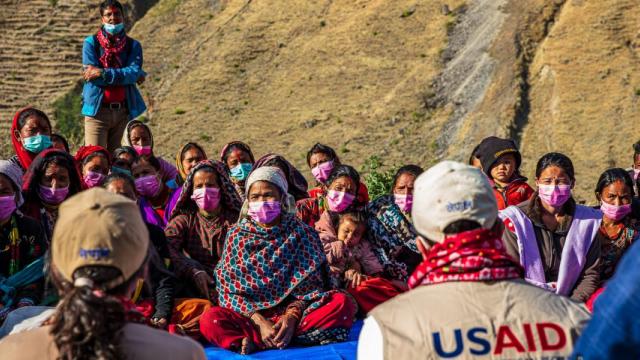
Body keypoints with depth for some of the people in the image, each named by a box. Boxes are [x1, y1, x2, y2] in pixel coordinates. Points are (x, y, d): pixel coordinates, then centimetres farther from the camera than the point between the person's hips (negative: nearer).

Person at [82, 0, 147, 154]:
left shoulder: (133, 45, 9)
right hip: (97, 109, -2)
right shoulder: (91, 43, 3)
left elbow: (134, 72, -7)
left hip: (123, 111, 2)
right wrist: (126, 76, -7)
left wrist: (103, 73, -16)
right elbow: (91, 74, -9)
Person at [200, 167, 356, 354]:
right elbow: (229, 288, -1)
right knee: (210, 320, -29)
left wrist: (291, 317, -17)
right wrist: (260, 322, -16)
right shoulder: (237, 235, 5)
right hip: (251, 315, -1)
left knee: (342, 303, -26)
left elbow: (309, 283, 2)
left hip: (294, 310, 1)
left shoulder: (301, 232, 6)